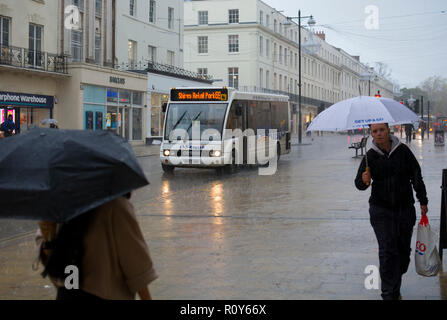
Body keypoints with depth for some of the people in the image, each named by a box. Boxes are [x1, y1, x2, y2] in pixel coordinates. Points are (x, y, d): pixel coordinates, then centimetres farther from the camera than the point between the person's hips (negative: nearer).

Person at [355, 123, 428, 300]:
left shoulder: (403, 151, -2)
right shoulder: (371, 156, -2)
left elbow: (416, 176, 5)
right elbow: (359, 184, 0)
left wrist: (423, 201, 6)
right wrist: (364, 181, -24)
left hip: (405, 209, 1)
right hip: (381, 210, -1)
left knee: (404, 249, 7)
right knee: (387, 251, -10)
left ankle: (395, 286, 29)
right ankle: (389, 294, -4)